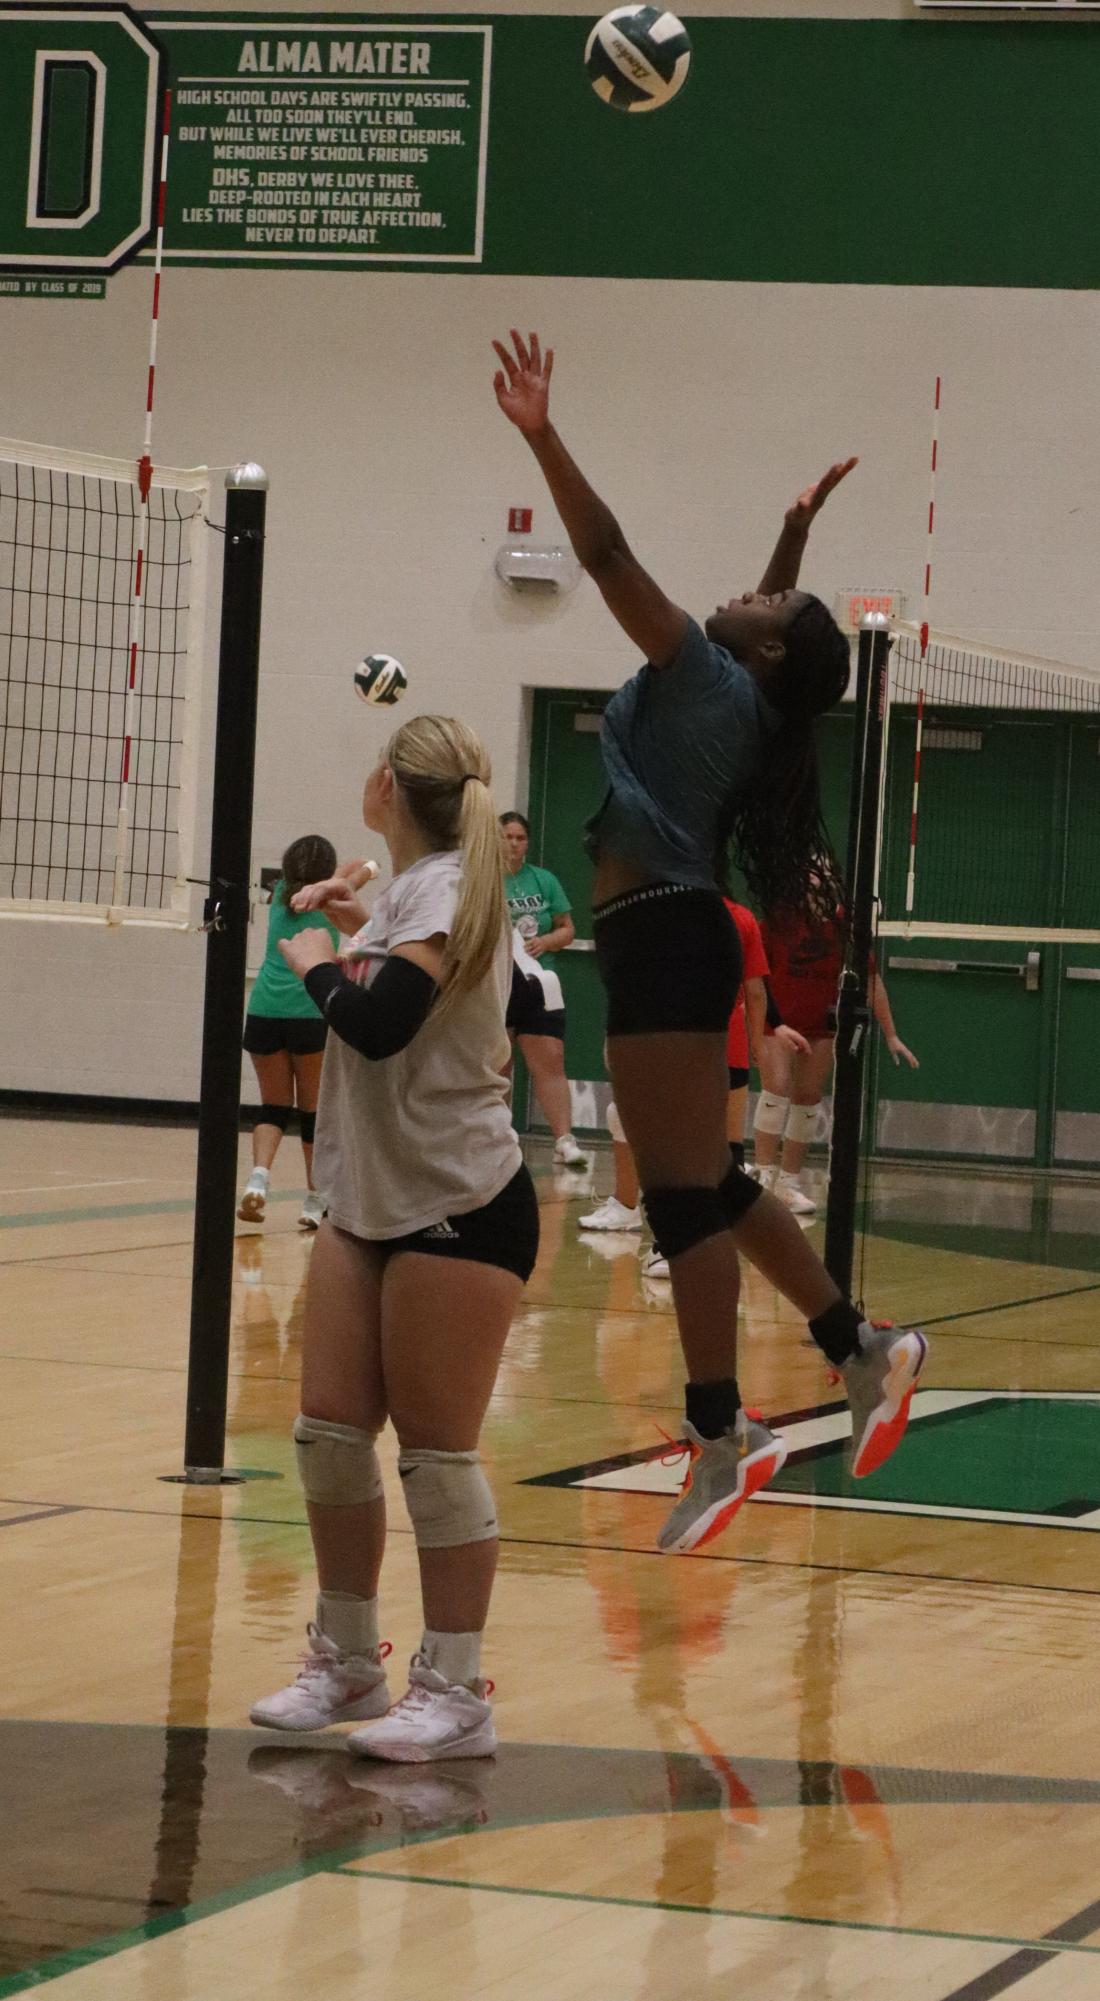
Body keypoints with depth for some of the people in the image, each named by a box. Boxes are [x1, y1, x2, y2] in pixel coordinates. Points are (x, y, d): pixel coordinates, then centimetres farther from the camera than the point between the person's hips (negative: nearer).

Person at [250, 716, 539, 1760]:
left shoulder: (445, 885, -13)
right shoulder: (415, 886, 13)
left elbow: (378, 1025, -26)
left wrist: (317, 964, -9)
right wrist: (362, 931, 21)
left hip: (460, 1208, -9)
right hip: (369, 1201, 9)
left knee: (435, 1448, -5)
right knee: (329, 1430, 6)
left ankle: (454, 1692, 1)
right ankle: (347, 1663, 18)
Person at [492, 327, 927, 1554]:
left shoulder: (712, 679, -8)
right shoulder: (741, 698, 14)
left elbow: (613, 561, -17)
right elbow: (785, 623, 37)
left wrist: (542, 438, -22)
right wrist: (800, 529, 47)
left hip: (661, 942, -10)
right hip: (673, 943, 10)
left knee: (685, 1194, -9)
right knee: (706, 1185, 17)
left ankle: (722, 1446, -10)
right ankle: (862, 1348, 22)